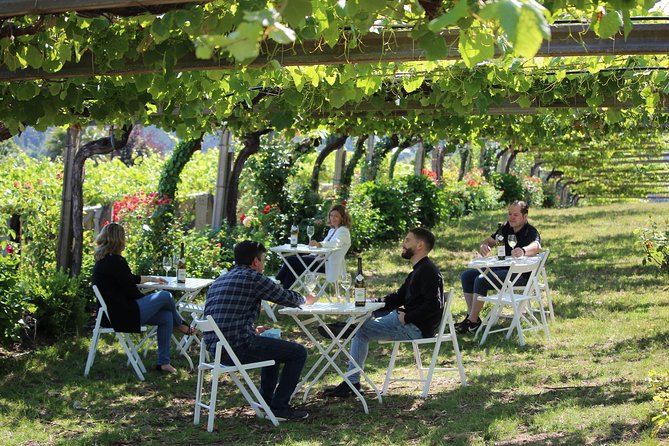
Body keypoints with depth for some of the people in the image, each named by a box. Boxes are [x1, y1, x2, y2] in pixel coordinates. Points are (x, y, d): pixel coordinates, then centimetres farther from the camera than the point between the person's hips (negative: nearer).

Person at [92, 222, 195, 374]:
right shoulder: (115, 261, -19)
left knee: (166, 316, 8)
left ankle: (163, 362, 9)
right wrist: (148, 299, 5)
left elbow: (131, 279, 26)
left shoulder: (102, 260, 13)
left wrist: (153, 279, 38)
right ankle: (181, 326, 23)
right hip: (122, 315, -10)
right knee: (165, 296, -4)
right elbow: (131, 291, -15)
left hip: (112, 313, 10)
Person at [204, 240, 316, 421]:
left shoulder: (219, 281, 19)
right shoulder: (253, 278, -6)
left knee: (272, 344, 34)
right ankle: (279, 407, 4)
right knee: (298, 352, 2)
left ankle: (266, 402, 36)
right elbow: (286, 297, 3)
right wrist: (306, 300, 24)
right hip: (239, 347, -9)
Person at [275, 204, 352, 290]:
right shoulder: (332, 231, 22)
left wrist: (319, 244, -46)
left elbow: (336, 243, -29)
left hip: (329, 265, -10)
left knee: (291, 260, -11)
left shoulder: (343, 231, -8)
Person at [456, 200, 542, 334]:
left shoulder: (530, 232, -14)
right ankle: (471, 316, -4)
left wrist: (523, 251, -60)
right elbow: (488, 241, 14)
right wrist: (483, 246, -14)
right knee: (466, 276, 0)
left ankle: (473, 322, -18)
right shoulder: (506, 228, 11)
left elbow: (537, 247, -36)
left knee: (481, 280, -27)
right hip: (502, 269, 9)